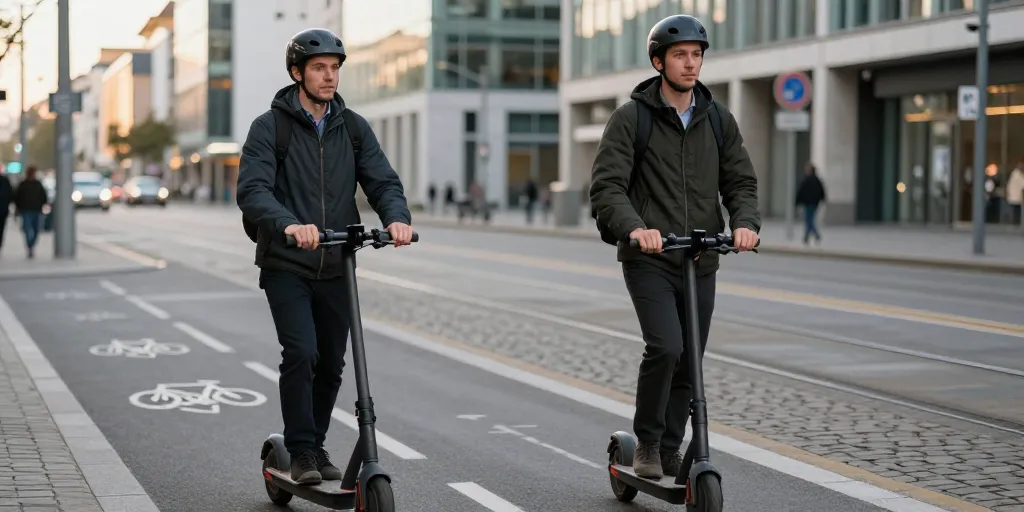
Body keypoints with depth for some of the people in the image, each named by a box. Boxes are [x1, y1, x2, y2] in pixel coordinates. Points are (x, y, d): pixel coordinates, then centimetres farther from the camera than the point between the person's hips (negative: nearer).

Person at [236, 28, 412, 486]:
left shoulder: (353, 128, 6)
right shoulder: (270, 127, -7)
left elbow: (382, 181, -1)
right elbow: (252, 190, -19)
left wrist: (397, 217, -24)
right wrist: (288, 224, -39)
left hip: (336, 268, 4)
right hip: (286, 266, -4)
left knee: (331, 364, 10)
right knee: (301, 353, -18)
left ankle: (316, 446, 29)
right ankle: (300, 451, -3)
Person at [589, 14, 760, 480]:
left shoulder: (718, 119, 9)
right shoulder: (630, 118, -5)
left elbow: (740, 181, 8)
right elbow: (606, 187, -12)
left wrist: (745, 222, -14)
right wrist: (634, 227, -31)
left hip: (700, 262, 5)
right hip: (649, 260, -4)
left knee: (689, 363, 8)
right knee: (665, 348, -21)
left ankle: (669, 450, 26)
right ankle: (646, 442, 0)